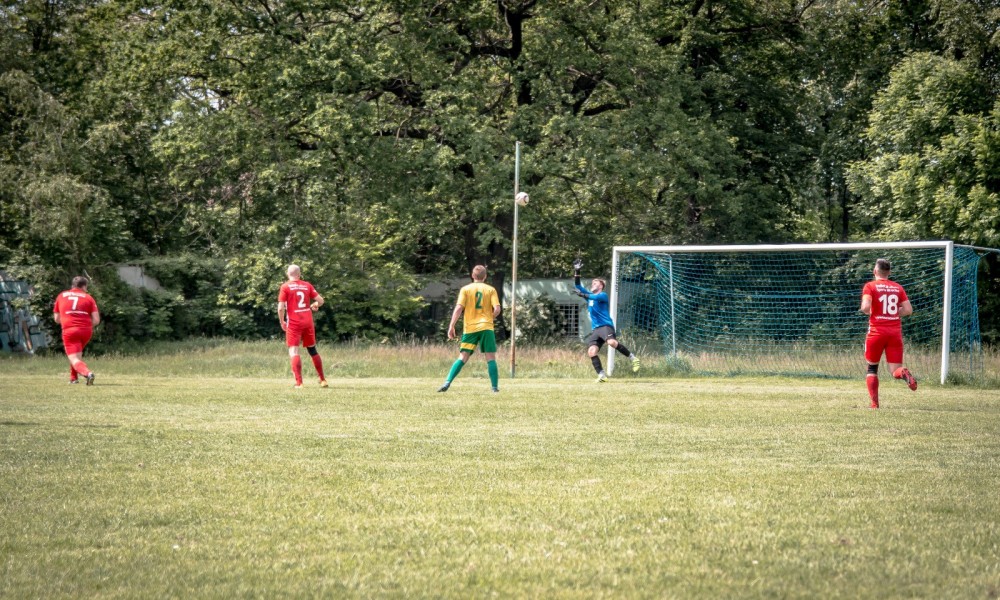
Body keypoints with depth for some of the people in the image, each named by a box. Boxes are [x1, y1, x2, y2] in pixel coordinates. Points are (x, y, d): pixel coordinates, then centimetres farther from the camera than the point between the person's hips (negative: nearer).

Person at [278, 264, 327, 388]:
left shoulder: (285, 287, -4)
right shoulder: (307, 285, 6)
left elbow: (281, 307, -10)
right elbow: (320, 300, 4)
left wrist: (282, 322, 3)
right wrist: (314, 305, 26)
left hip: (293, 323, -4)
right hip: (308, 322, 4)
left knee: (293, 351, -5)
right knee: (312, 350, 17)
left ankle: (299, 382, -18)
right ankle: (323, 380, 21)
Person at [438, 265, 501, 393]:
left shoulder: (465, 289, 4)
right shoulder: (491, 289, 5)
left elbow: (458, 308, -5)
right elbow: (497, 309, -4)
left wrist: (451, 326, -4)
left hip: (470, 328, 1)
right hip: (486, 327, -1)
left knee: (463, 357, 1)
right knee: (491, 357, 4)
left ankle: (447, 382, -12)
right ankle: (494, 387, -1)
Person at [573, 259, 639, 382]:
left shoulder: (603, 295, 3)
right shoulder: (589, 295, 23)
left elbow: (595, 297, -19)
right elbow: (578, 285, 21)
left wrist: (584, 295, -33)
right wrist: (576, 271, 11)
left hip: (606, 325, -7)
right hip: (595, 329, 7)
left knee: (611, 342, -34)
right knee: (591, 351, -14)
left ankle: (633, 358, -20)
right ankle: (601, 375, -13)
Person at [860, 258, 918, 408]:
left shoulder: (870, 286, -3)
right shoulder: (898, 287, 9)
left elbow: (865, 308, -17)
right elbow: (908, 310, 5)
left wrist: (866, 311, 5)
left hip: (877, 331, -2)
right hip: (895, 332, 2)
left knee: (872, 368, 14)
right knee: (895, 369, 3)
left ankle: (874, 403, 4)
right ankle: (904, 373, -33)